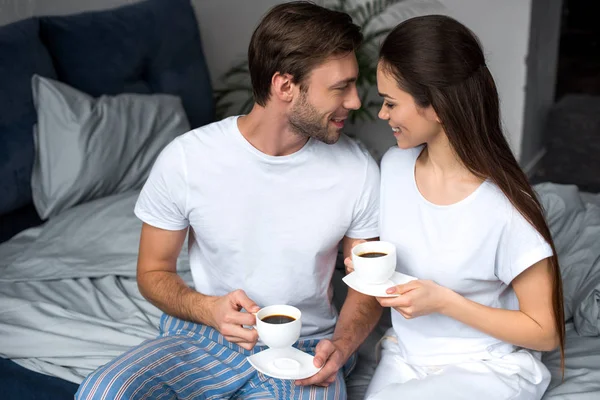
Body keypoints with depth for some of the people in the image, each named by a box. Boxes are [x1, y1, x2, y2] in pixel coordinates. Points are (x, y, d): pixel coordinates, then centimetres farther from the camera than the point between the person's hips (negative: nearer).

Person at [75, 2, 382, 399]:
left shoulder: (358, 170, -8)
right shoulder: (185, 159, -12)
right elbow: (153, 272, 1)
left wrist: (341, 345, -16)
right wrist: (209, 309, -20)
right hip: (204, 338, 0)